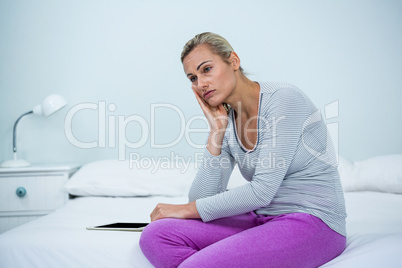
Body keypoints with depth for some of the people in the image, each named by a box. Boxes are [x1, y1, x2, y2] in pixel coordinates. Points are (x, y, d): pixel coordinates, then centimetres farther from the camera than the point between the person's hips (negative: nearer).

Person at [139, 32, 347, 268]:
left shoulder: (284, 98, -13)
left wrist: (187, 209, -9)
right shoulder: (226, 122, 7)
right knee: (156, 235, -12)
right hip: (261, 219, 7)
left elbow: (262, 191, -19)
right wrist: (216, 133, -8)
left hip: (313, 221, -7)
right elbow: (201, 200, -1)